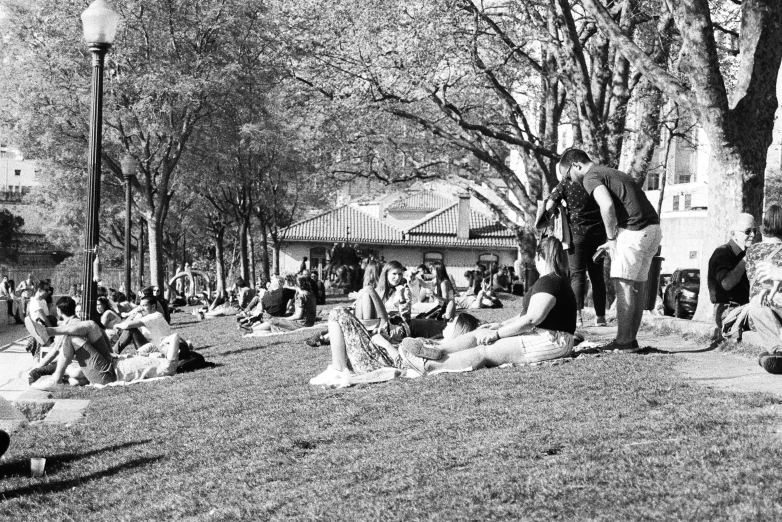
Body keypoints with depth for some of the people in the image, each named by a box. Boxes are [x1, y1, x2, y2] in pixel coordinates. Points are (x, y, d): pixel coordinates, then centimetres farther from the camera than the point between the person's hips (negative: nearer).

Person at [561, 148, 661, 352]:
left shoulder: (591, 177, -2)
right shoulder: (612, 173, 26)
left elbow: (607, 206, -20)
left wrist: (611, 238, -10)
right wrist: (612, 242, 18)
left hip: (635, 230, -9)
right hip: (653, 228, 9)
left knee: (623, 284, -3)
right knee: (638, 284, 11)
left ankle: (624, 341, -2)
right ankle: (631, 339, 15)